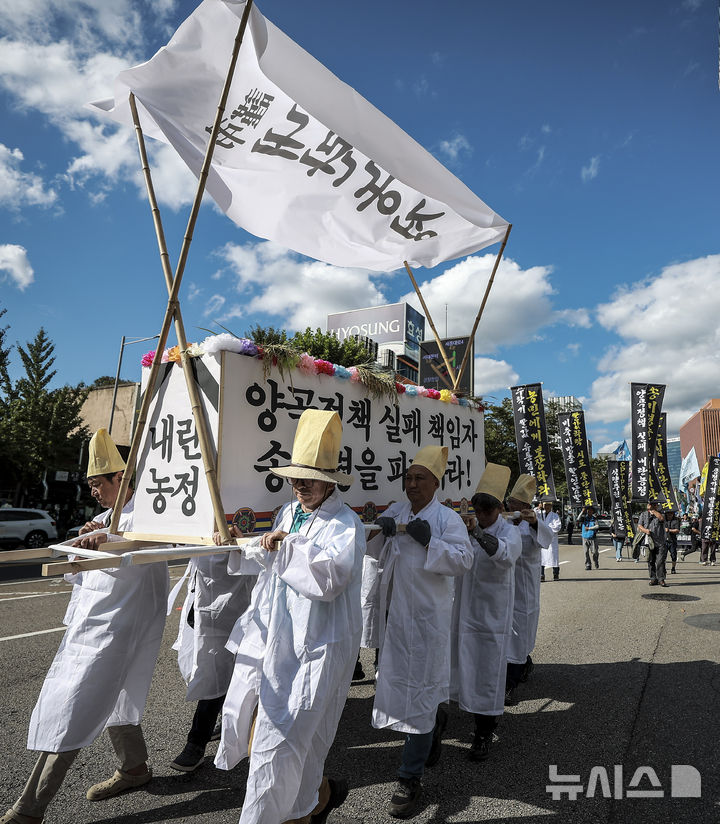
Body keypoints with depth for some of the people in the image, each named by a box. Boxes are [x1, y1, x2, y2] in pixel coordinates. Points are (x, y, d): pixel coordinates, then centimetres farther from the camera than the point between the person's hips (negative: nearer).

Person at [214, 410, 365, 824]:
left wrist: (288, 546, -25)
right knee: (253, 733, 16)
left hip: (312, 649, -8)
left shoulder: (346, 525, -14)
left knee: (279, 743, 0)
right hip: (271, 639, 9)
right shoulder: (288, 513, 10)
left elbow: (330, 576, -28)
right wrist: (242, 546, 8)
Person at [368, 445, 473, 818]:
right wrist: (378, 529, -15)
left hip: (426, 616, -6)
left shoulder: (447, 518, -7)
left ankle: (410, 779, 12)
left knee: (417, 689, 0)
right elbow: (371, 549, 6)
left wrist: (430, 541, -27)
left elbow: (463, 559, -16)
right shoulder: (395, 510, 8)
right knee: (397, 678, 20)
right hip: (393, 611, 6)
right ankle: (436, 719, 51)